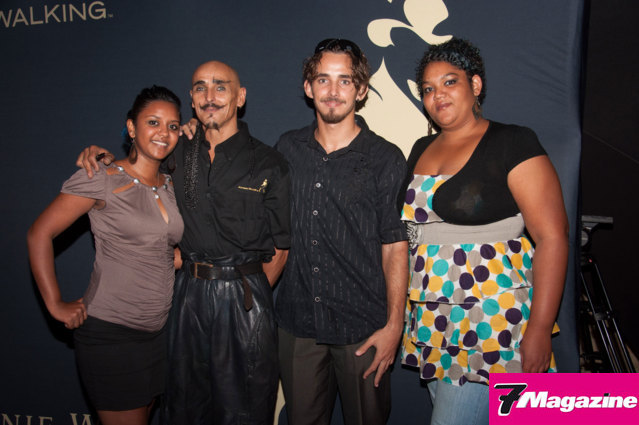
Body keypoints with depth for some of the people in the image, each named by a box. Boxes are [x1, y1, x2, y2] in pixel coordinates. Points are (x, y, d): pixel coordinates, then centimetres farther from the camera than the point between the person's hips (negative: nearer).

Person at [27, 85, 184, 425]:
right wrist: (56, 305, -10)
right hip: (110, 334, -6)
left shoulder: (170, 185, 7)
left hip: (157, 331, 7)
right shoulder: (102, 179, -12)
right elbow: (39, 234, -10)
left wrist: (179, 256, 2)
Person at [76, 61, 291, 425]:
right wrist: (100, 154, 4)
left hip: (244, 296, -3)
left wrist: (253, 294, -6)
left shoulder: (269, 165, -4)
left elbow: (279, 246, -1)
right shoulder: (180, 154, 6)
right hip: (189, 291, 4)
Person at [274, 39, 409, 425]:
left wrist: (394, 325, -9)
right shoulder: (288, 149, 6)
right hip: (298, 324, 3)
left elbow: (395, 247, -5)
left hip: (363, 329, -2)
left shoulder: (386, 159, -3)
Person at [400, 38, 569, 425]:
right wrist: (401, 309, 12)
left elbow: (552, 236, -13)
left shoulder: (513, 143, -7)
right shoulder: (421, 150, 12)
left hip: (491, 320, -6)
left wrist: (539, 329, -18)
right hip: (432, 321, 6)